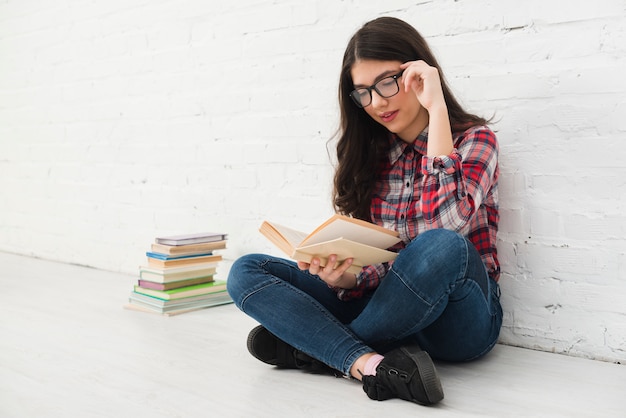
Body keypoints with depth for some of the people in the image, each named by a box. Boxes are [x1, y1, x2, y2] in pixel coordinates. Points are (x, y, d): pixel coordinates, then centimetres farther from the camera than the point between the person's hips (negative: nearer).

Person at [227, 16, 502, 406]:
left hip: (461, 318, -3)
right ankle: (369, 364, -30)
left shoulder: (475, 139, -5)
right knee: (246, 272, -9)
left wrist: (437, 109, -21)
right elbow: (370, 262, 4)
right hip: (390, 305, 4)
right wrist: (343, 277, -20)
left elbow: (446, 226, -25)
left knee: (442, 248, -38)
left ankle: (318, 348, -15)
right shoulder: (370, 154, 6)